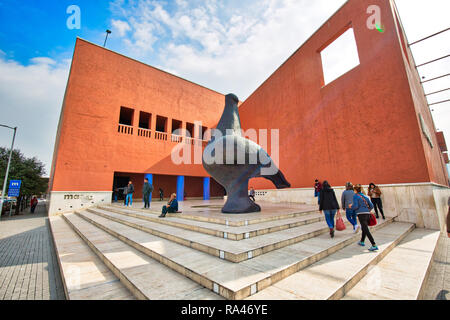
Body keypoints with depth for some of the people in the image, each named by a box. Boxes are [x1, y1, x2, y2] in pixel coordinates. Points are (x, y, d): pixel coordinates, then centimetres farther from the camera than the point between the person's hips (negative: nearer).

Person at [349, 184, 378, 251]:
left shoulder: (355, 196, -3)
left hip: (361, 214, -8)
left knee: (366, 230, -8)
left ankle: (374, 245, -12)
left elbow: (355, 206, -12)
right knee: (364, 228, 21)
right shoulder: (365, 196, 15)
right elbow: (371, 205, 14)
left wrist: (351, 206, 8)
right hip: (367, 214, 8)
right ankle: (362, 242, 35)